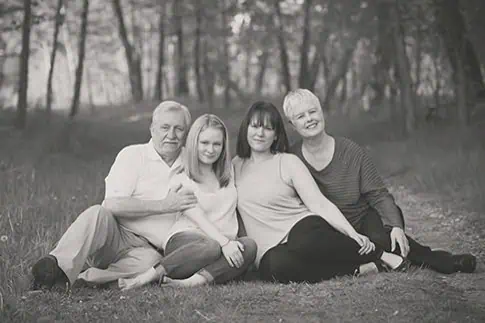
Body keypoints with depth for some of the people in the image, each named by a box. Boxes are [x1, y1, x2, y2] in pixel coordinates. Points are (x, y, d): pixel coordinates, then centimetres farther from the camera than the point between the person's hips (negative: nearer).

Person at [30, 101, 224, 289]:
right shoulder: (132, 155, 4)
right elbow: (113, 205, -10)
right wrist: (164, 205, -13)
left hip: (147, 250, 1)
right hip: (115, 234, -1)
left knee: (150, 261, -35)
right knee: (97, 214, -34)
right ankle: (59, 266, -48)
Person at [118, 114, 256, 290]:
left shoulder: (228, 172, 20)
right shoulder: (181, 181, 4)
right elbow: (198, 218, -10)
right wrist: (224, 242, -26)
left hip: (225, 243, 5)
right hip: (185, 239, -4)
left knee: (249, 245, -31)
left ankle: (189, 283, -42)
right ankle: (145, 277, -38)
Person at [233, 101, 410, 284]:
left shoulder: (288, 162, 3)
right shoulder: (235, 166, 13)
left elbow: (319, 203, -5)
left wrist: (353, 234, -16)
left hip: (304, 229, -1)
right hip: (270, 250, 2)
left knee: (305, 244, -41)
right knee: (277, 266, -38)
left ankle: (378, 254, -15)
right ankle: (353, 269, -18)